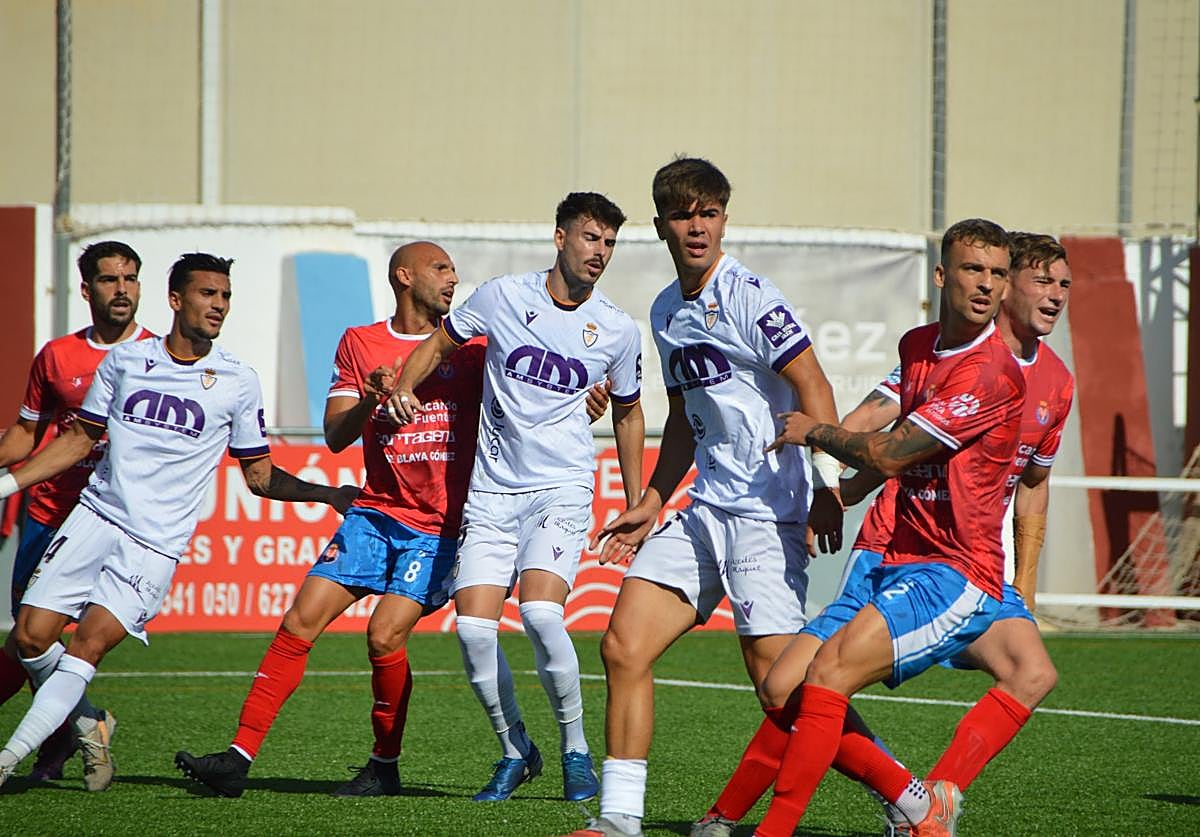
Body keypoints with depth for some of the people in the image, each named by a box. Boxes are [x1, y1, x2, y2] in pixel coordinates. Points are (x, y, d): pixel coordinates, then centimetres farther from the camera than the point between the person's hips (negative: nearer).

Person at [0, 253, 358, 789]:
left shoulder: (238, 383, 3)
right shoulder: (125, 360, 7)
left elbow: (259, 476, 9)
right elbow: (80, 439, 17)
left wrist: (331, 494, -3)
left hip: (156, 544, -3)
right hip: (96, 517, 3)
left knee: (88, 645, -18)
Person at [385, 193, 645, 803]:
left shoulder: (618, 330, 3)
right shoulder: (501, 297, 0)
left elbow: (627, 413, 18)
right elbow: (439, 344, 15)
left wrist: (636, 505, 17)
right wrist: (403, 388, -4)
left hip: (563, 488, -1)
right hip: (492, 490, 1)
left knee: (540, 612, -24)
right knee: (473, 627, -11)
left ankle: (575, 748, -4)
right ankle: (515, 750, 12)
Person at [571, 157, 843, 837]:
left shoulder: (748, 297, -10)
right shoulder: (666, 313, 16)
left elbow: (812, 386, -15)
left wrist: (827, 486, -23)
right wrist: (654, 502, 27)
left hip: (768, 511, -8)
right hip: (705, 507, 8)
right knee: (624, 646, -2)